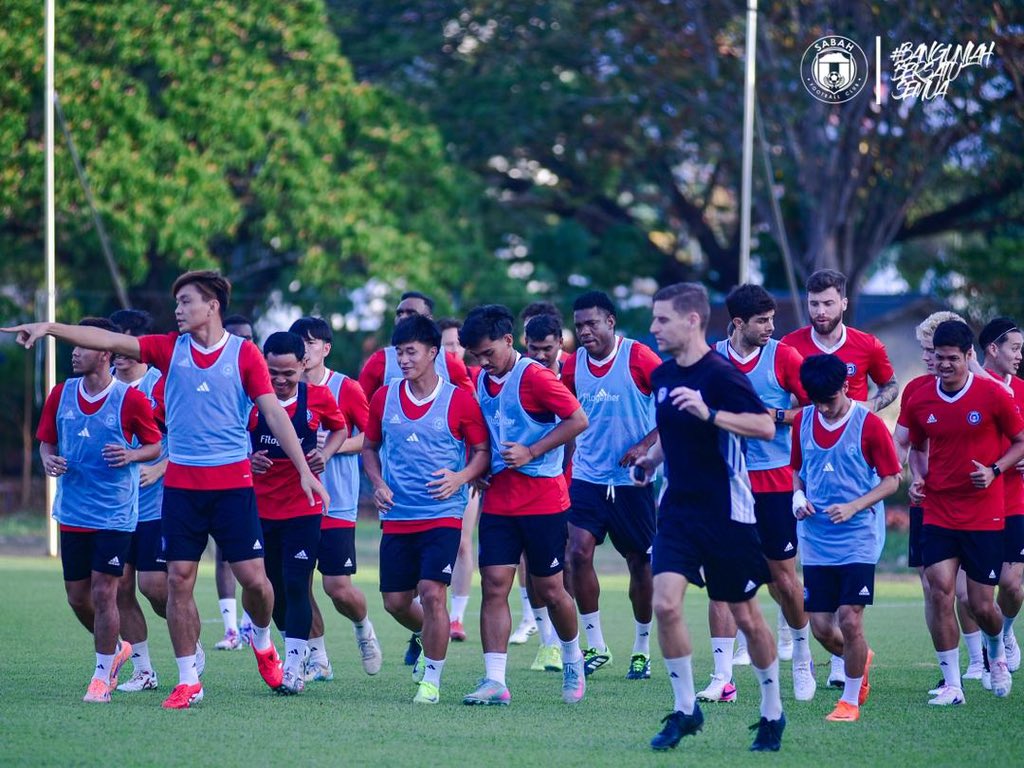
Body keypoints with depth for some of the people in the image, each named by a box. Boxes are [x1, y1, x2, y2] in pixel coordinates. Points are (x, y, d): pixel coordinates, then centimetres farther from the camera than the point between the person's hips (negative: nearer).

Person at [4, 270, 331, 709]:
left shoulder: (244, 354, -3)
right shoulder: (170, 349, 4)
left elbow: (274, 412, -5)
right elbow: (109, 342, -3)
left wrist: (304, 470, -11)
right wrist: (49, 328, -14)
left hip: (233, 481, -2)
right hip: (181, 483, 2)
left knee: (253, 577, -4)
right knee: (179, 579, -1)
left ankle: (261, 639, 28)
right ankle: (187, 681, 6)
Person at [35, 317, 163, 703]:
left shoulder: (131, 399, -10)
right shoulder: (60, 395, 3)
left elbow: (155, 445, 1)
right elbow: (46, 441, 14)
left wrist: (132, 455, -19)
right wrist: (48, 459, -8)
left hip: (115, 515, -5)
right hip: (72, 512, 5)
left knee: (103, 594, -8)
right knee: (77, 597, 8)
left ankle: (102, 676, 7)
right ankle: (116, 649, 35)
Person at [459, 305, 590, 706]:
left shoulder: (534, 376, -13)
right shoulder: (482, 381, 8)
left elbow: (578, 420, -14)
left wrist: (531, 452, -17)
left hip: (543, 497, -6)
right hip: (498, 499, 6)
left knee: (549, 589, 4)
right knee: (494, 585, -5)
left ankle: (573, 660, 29)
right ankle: (494, 681, -7)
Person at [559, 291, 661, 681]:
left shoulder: (638, 357, -10)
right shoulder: (573, 364, 3)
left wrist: (646, 444, -16)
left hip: (633, 479, -3)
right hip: (588, 476, 3)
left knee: (639, 561, 6)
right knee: (579, 552, -12)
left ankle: (642, 649, 21)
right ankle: (596, 647, -1)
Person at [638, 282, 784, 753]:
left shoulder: (720, 373, -15)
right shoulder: (661, 376, 7)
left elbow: (766, 427, -25)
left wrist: (709, 413, -34)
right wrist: (654, 457, 9)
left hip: (726, 514, -6)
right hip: (678, 507, 6)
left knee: (745, 617, 6)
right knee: (665, 604, -12)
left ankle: (772, 713, 23)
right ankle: (685, 709, 2)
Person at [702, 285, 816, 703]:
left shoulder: (783, 356, -2)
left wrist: (777, 416, -14)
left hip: (775, 482, -1)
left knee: (783, 575, 4)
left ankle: (801, 654, 30)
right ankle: (722, 678, -2)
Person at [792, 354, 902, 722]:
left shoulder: (869, 425, -8)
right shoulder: (803, 421, 4)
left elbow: (892, 479, -4)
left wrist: (854, 507, -16)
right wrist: (799, 496, -3)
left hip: (857, 540, -4)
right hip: (816, 542, 4)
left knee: (849, 621, -10)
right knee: (821, 626, 3)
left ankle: (851, 699, 8)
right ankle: (860, 661, 35)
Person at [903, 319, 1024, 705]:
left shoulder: (993, 395, -8)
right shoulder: (920, 401, 1)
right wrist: (916, 475, -1)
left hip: (984, 516, -2)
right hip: (938, 512, 2)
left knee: (981, 604, 2)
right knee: (940, 592, -11)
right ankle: (952, 684, -3)